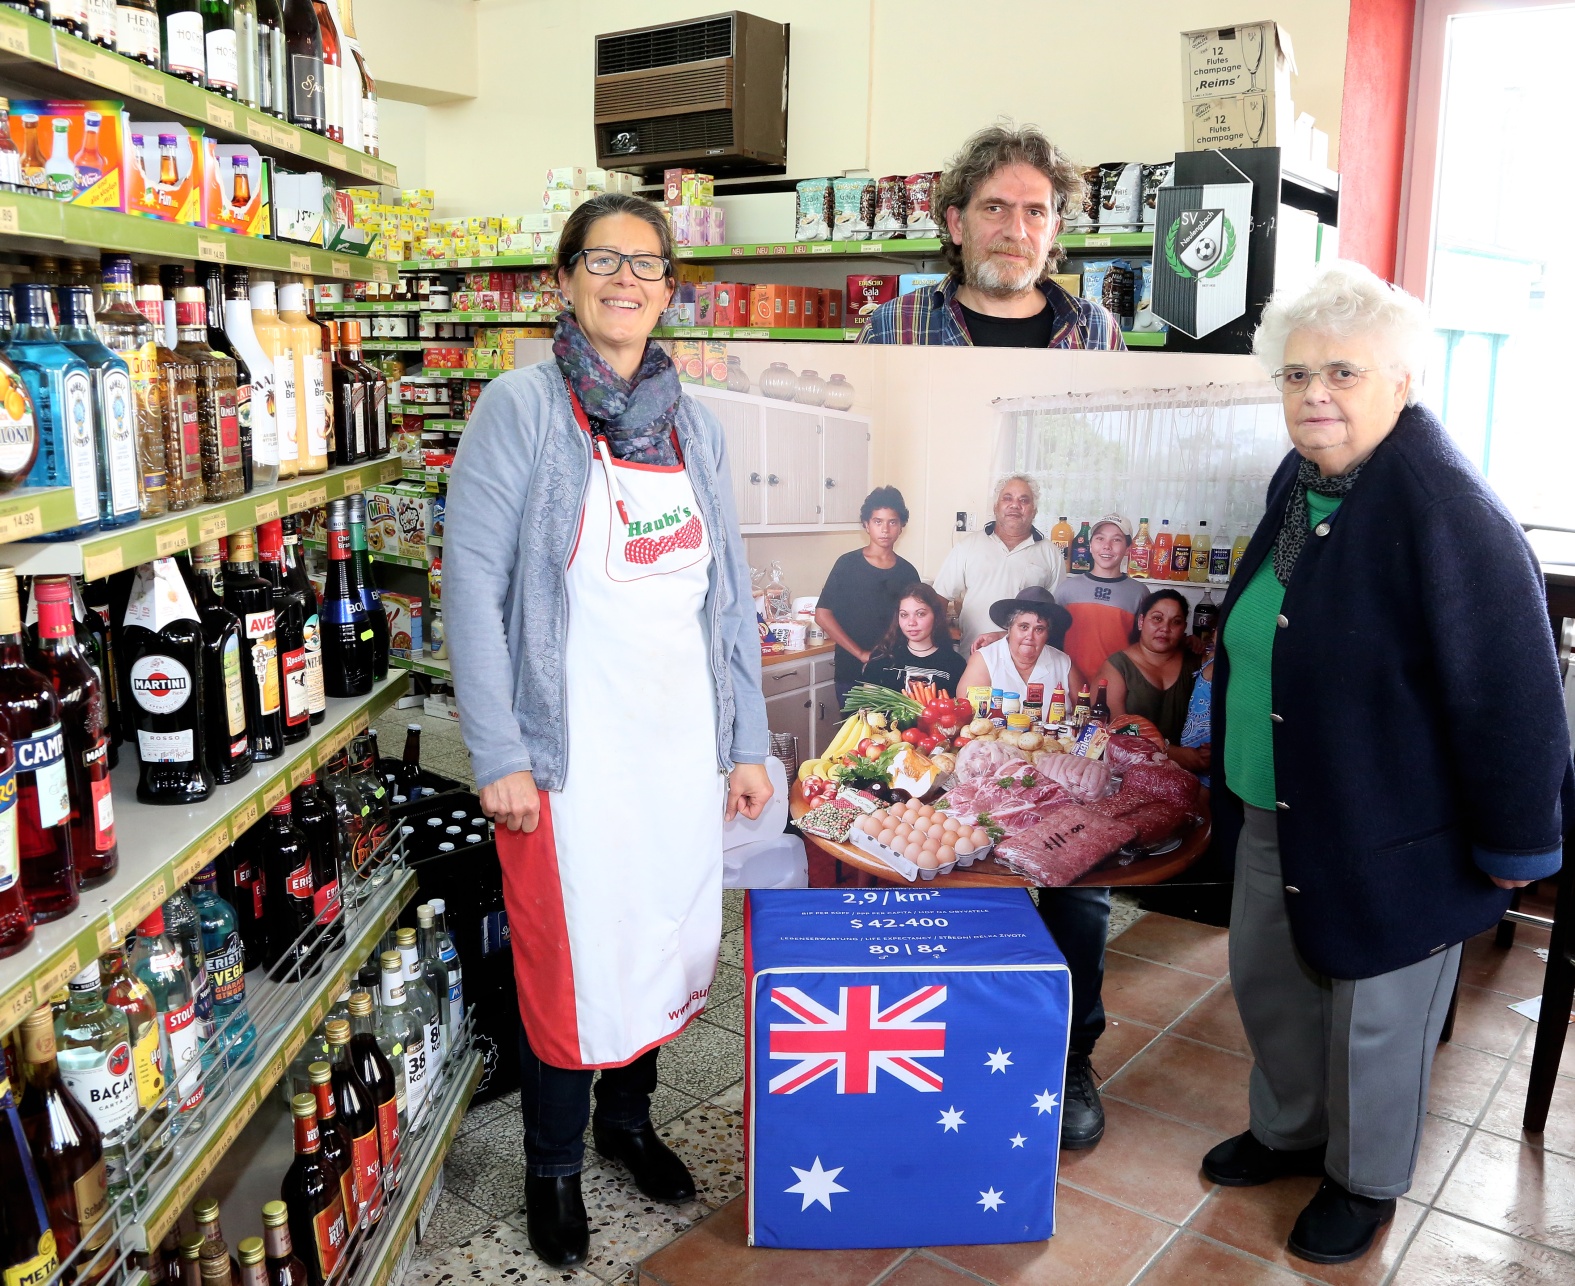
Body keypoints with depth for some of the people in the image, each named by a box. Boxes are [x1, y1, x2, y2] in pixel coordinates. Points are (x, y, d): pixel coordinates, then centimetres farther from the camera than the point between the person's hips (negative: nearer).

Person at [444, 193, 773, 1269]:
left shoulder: (693, 423, 9)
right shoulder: (523, 407, -7)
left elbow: (730, 591, 11)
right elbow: (473, 583, -10)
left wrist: (746, 744, 9)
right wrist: (497, 755, -14)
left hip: (683, 745, 5)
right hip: (570, 750, -5)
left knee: (668, 940, 16)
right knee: (571, 958, 6)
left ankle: (628, 1117, 41)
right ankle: (554, 1166, 31)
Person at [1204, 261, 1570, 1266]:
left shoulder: (1447, 513, -24)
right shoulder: (1299, 483, 2)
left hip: (1391, 834, -8)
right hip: (1277, 809, 8)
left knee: (1372, 1017, 12)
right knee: (1266, 978, 21)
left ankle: (1365, 1182, 37)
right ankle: (1290, 1133, 46)